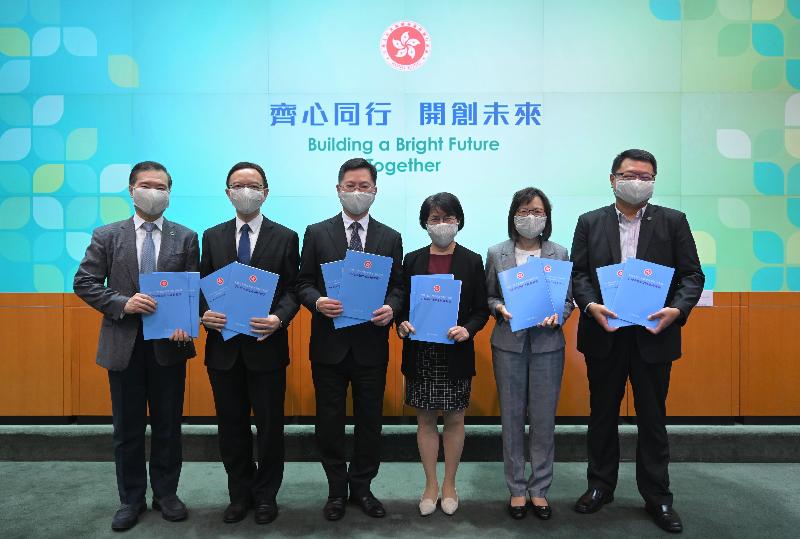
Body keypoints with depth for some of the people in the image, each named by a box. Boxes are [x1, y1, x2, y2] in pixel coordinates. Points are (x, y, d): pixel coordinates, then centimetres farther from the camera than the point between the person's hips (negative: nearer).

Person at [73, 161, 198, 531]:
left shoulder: (185, 238, 3)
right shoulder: (106, 236, 3)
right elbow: (84, 283, 0)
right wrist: (122, 304, -16)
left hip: (168, 343, 0)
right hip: (123, 344, 0)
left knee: (168, 425, 11)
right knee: (127, 428, 12)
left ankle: (166, 494, 29)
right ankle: (131, 499, 29)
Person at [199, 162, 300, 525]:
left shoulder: (285, 238, 0)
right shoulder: (212, 237, 8)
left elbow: (293, 289, -3)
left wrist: (279, 318, -21)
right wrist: (205, 315, -12)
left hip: (266, 346, -2)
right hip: (223, 347, 2)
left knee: (269, 425, 9)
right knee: (231, 427, 13)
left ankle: (266, 495, 29)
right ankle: (240, 494, 32)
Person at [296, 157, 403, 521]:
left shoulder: (391, 238, 6)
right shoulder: (317, 233, 2)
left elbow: (398, 287, 5)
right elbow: (303, 283, 2)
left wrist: (391, 308, -16)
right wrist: (317, 301, -18)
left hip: (371, 345, 1)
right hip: (329, 344, 0)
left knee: (369, 420, 12)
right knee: (329, 422, 11)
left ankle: (361, 486, 32)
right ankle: (337, 489, 30)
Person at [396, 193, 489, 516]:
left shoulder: (472, 261, 0)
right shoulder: (412, 260, 4)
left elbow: (481, 310, 1)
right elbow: (401, 304, 7)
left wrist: (468, 329, -18)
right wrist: (402, 324, -13)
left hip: (456, 353, -1)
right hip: (420, 353, 1)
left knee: (454, 420, 9)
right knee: (426, 419, 10)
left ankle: (449, 485, 27)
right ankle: (431, 485, 26)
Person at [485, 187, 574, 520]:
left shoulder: (560, 254, 3)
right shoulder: (496, 254, 3)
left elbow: (568, 299, 6)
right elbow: (487, 297, 7)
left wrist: (557, 315, -14)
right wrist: (499, 309, -14)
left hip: (547, 344, 0)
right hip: (509, 344, 0)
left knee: (544, 418, 7)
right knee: (512, 417, 7)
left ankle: (539, 489, 23)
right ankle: (516, 489, 22)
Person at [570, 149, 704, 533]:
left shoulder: (673, 221, 3)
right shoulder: (590, 222, 4)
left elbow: (692, 275, 0)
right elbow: (578, 273, 0)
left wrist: (677, 309, -18)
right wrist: (591, 306, -18)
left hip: (653, 334, 0)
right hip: (604, 334, 1)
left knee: (653, 419, 11)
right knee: (602, 415, 13)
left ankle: (657, 497, 26)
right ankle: (600, 486, 30)